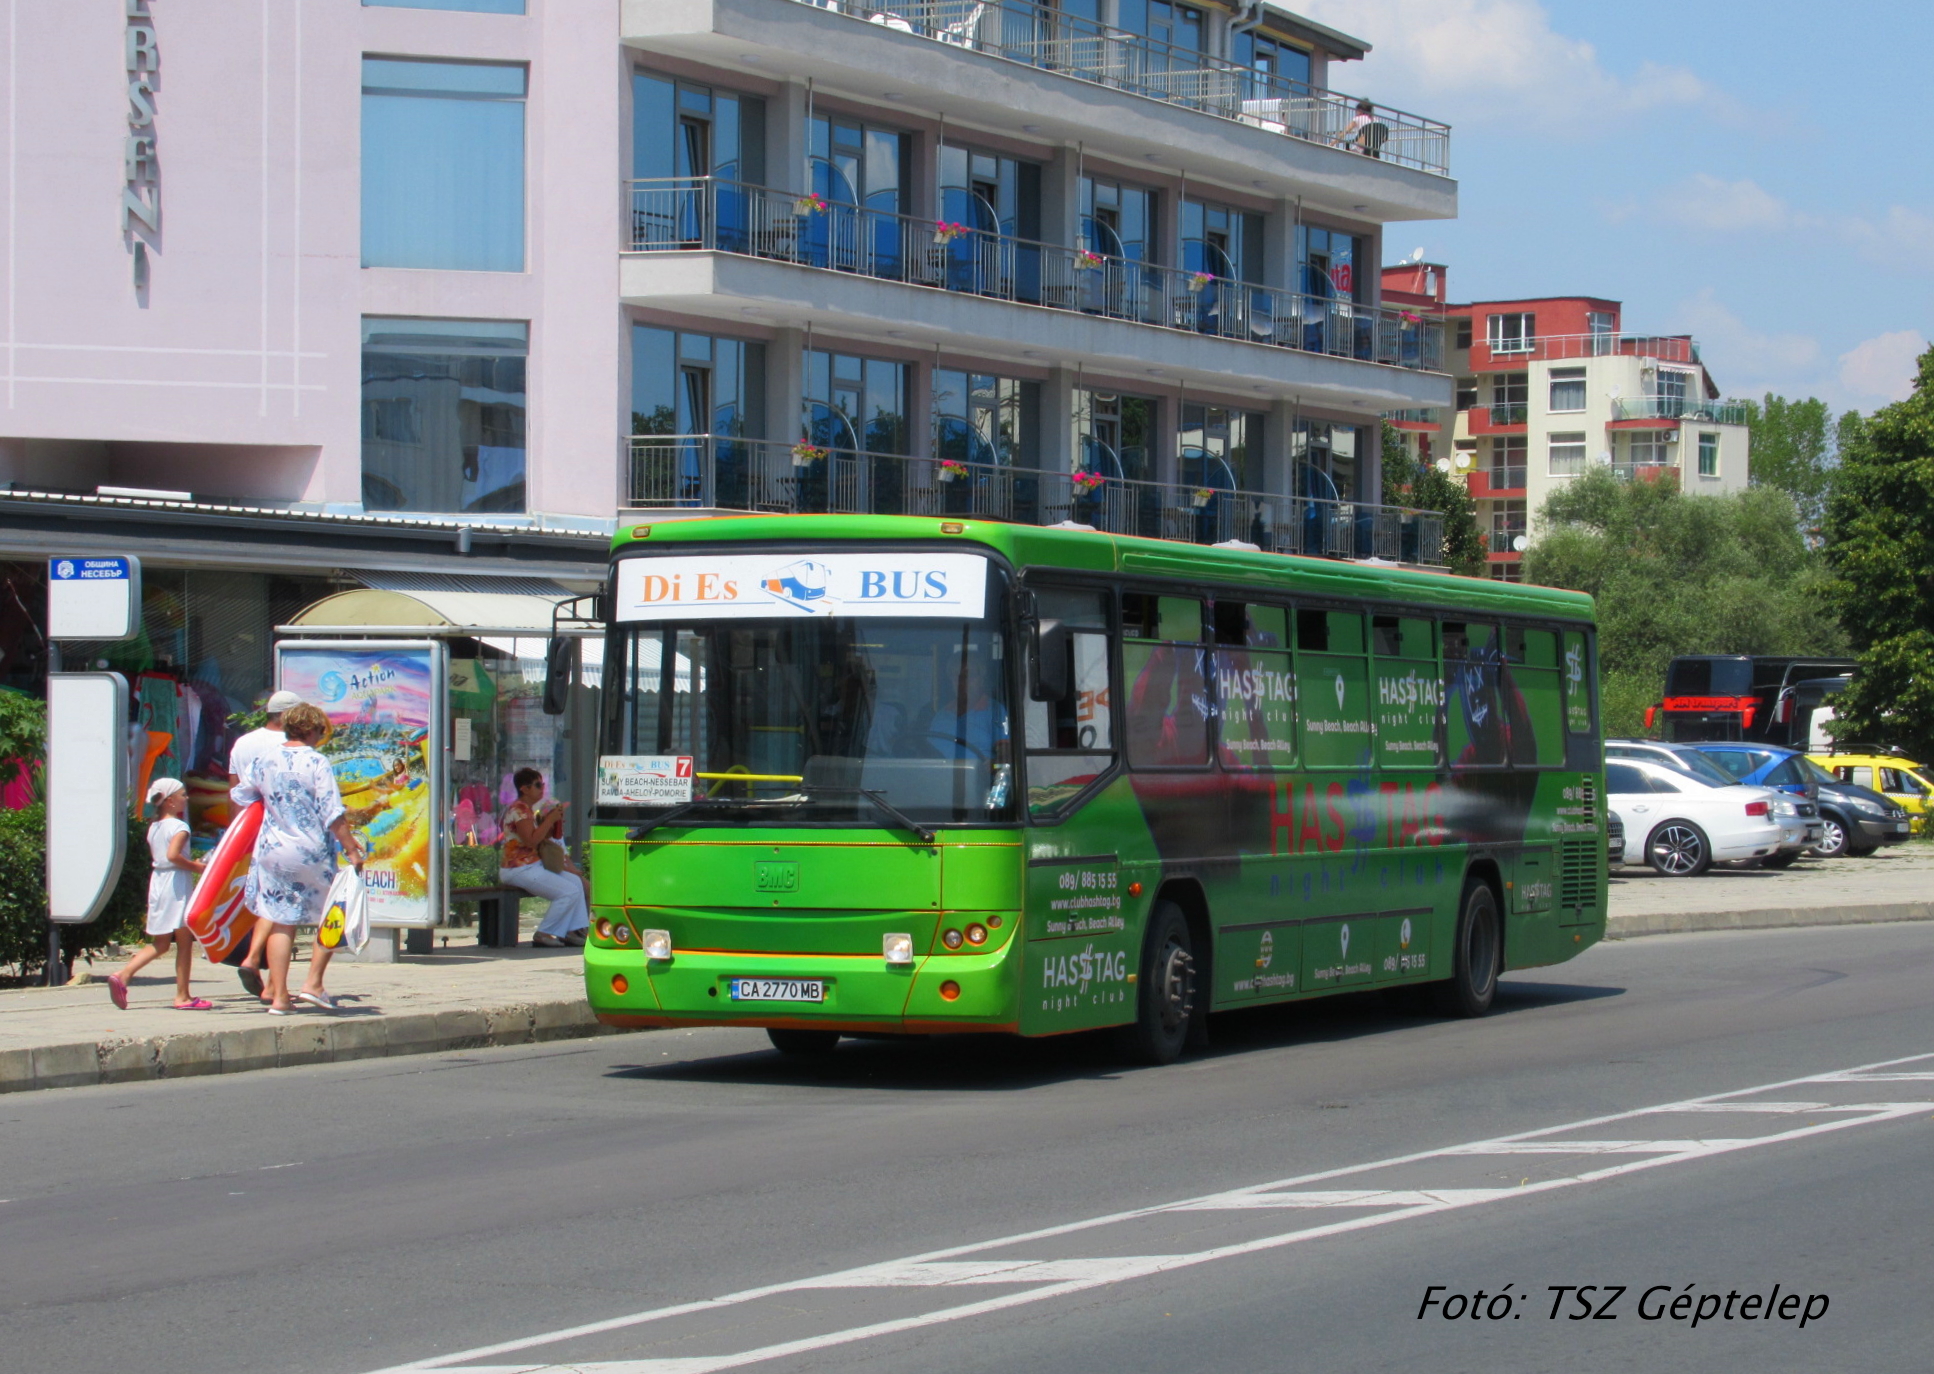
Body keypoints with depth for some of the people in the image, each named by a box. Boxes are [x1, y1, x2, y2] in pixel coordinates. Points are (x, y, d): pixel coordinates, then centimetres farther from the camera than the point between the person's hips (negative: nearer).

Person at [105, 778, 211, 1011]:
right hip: (177, 884, -8)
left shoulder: (153, 827, 13)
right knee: (185, 941, 3)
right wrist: (195, 867, -15)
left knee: (159, 944, 13)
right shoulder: (179, 827, -12)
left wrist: (191, 864, 17)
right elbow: (172, 855, -27)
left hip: (157, 881, 8)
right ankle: (183, 996, 5)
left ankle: (122, 976, -4)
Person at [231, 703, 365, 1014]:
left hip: (272, 851, 4)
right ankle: (313, 983, 6)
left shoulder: (264, 763, 5)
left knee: (281, 921, 9)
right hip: (312, 852, -4)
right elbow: (333, 814, -16)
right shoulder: (316, 763, -11)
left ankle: (278, 995, 6)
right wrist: (350, 848, -10)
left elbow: (240, 796, 19)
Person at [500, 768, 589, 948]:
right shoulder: (519, 810, -15)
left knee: (576, 881, 11)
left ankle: (573, 932, 8)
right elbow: (531, 840, -25)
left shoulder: (528, 810, 17)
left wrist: (555, 823, 3)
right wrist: (550, 819, -18)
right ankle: (544, 935, -11)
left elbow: (540, 837, 17)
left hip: (533, 866, 11)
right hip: (519, 870, -11)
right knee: (569, 891, -17)